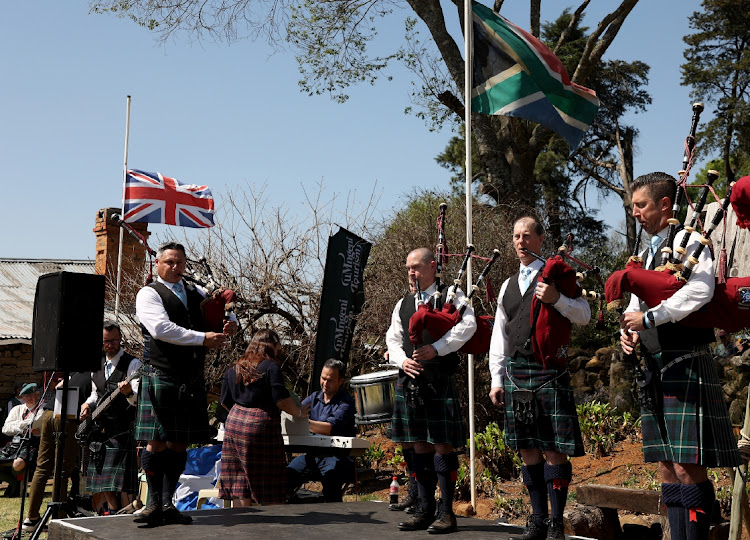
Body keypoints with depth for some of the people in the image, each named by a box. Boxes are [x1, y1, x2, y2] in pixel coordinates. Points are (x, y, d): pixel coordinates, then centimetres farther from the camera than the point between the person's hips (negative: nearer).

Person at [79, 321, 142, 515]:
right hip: (100, 431, 7)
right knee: (103, 481, 12)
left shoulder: (132, 364, -8)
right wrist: (87, 405, 5)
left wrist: (129, 393, -41)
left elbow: (140, 399, -19)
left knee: (121, 482, -10)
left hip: (122, 432, -7)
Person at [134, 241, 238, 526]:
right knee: (157, 441, -4)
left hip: (192, 379, 6)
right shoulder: (149, 294, -1)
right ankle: (154, 504, 6)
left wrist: (230, 323, 2)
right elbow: (161, 329, -16)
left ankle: (167, 503, 15)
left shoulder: (196, 294, 19)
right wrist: (202, 338, -19)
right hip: (161, 376, -6)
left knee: (180, 442, 7)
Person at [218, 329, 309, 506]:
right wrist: (299, 412, 4)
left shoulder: (234, 369, 14)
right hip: (261, 425, -6)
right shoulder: (271, 367, -6)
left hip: (233, 425, 6)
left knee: (239, 487, 6)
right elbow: (281, 400, -12)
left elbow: (225, 401, 19)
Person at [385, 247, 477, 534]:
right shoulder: (403, 304, 18)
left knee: (442, 445, -4)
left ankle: (446, 513, 2)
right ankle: (424, 511, 16)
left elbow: (468, 325, -13)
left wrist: (436, 348, -21)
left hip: (439, 381, -5)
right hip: (409, 380, 5)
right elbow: (392, 339, 15)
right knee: (418, 445, 8)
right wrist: (402, 360, -5)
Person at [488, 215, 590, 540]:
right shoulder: (508, 285, 19)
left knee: (554, 449, -5)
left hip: (550, 370, -5)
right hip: (515, 371, 5)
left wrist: (557, 299, -21)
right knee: (527, 449, 7)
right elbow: (499, 336, 19)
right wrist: (496, 380, 13)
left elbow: (584, 315, -4)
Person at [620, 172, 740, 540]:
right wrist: (628, 330, 0)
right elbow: (637, 303, 22)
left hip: (685, 365, -9)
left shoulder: (688, 240, -6)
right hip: (654, 370, 9)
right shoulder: (647, 254, 20)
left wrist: (648, 318, -20)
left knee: (688, 466, -9)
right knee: (667, 467, 10)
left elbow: (700, 291, -22)